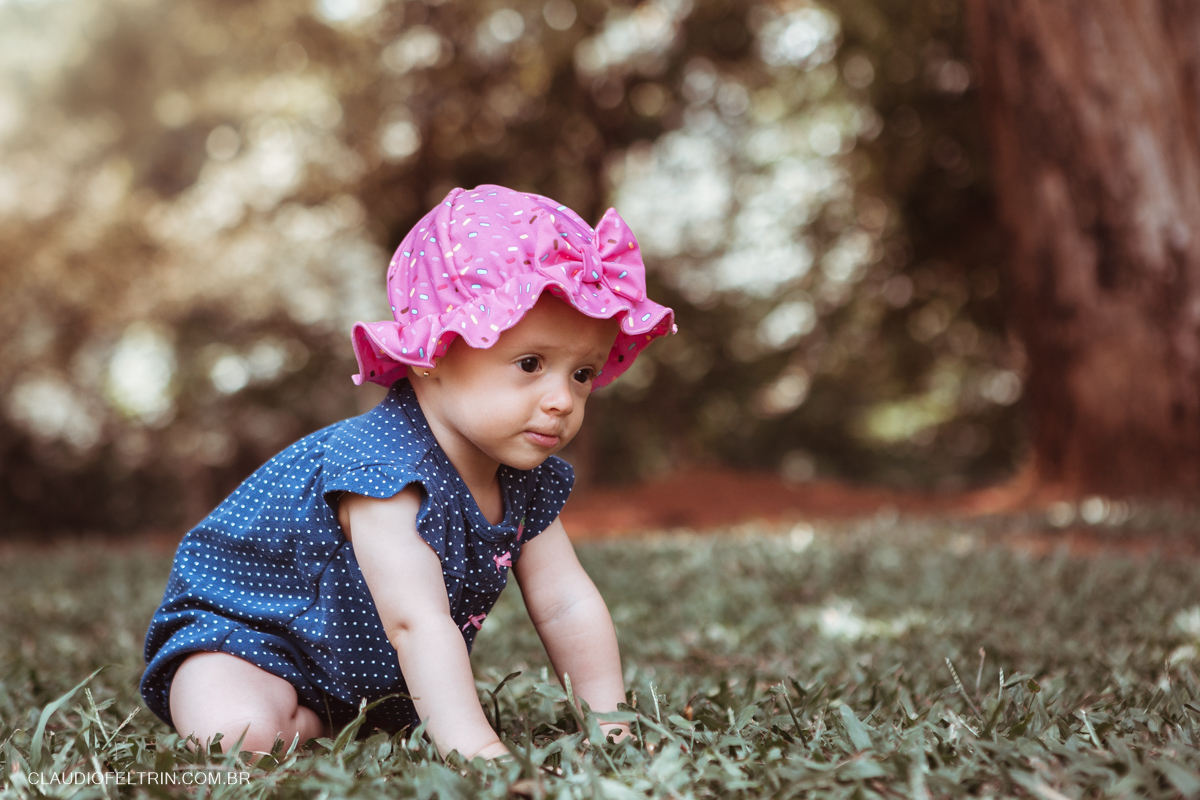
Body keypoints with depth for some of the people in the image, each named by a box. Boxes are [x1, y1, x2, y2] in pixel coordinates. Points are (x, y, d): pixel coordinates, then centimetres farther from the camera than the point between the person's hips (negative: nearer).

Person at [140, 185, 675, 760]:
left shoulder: (526, 479, -9)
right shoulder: (387, 468, -35)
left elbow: (567, 605, -4)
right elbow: (417, 624, -41)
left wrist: (610, 726, -9)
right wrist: (477, 751, -46)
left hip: (370, 670, 8)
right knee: (239, 733, -32)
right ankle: (311, 724, -5)